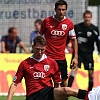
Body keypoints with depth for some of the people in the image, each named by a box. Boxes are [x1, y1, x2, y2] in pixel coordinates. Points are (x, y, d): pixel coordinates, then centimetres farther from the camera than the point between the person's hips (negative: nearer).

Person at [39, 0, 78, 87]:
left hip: (61, 58, 1)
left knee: (63, 81, 4)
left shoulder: (69, 23, -1)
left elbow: (74, 39, 5)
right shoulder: (47, 21, -5)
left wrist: (76, 57, -1)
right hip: (47, 56, -1)